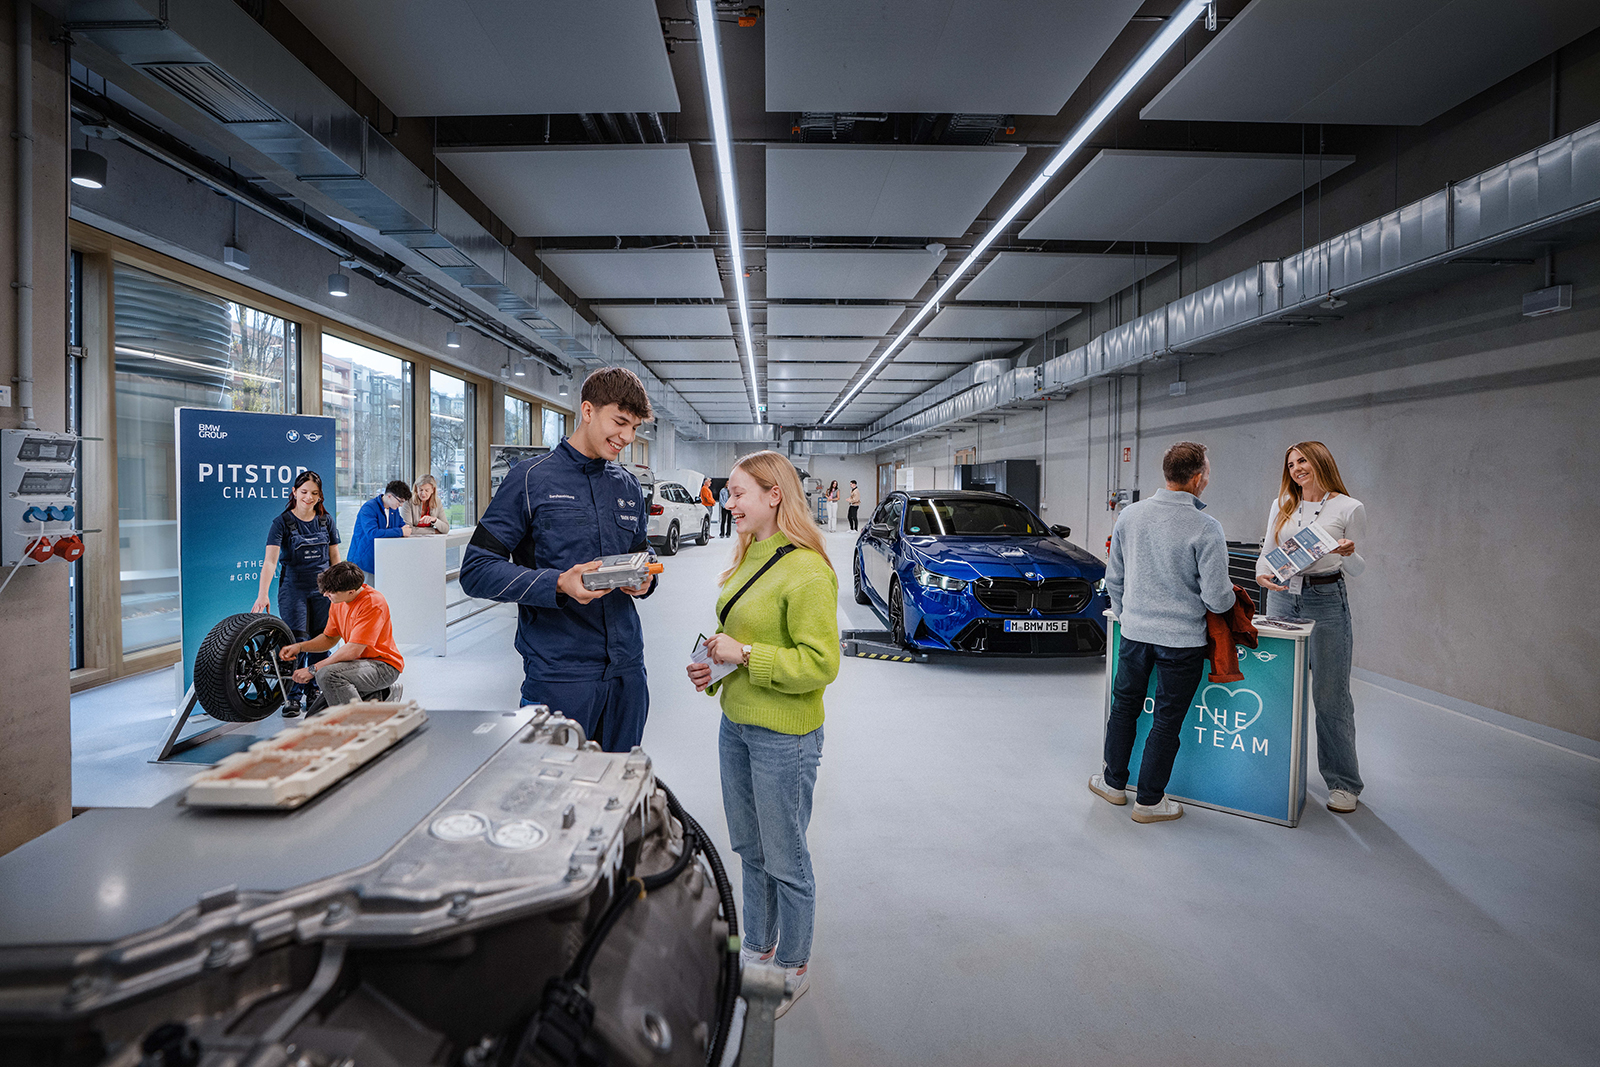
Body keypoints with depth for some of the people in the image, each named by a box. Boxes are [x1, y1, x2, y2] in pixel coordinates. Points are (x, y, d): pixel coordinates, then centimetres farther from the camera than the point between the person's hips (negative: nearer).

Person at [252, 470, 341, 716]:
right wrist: (262, 594, -30)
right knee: (296, 642, -7)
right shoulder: (282, 522, -8)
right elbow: (270, 561, -19)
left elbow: (335, 558, 10)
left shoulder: (326, 520, 4)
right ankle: (293, 696, 3)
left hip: (323, 587, 3)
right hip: (293, 587, -3)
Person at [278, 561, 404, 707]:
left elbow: (353, 650, -27)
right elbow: (330, 638, 20)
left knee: (327, 674, -32)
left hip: (384, 666, -9)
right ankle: (376, 697, 11)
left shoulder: (373, 603, -24)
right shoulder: (339, 601, 4)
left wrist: (313, 669, -21)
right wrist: (300, 646, 3)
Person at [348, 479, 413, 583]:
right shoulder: (369, 508, -17)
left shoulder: (394, 508, 9)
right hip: (364, 562, -7)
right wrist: (400, 532, -27)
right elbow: (372, 533, -30)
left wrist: (406, 529, -8)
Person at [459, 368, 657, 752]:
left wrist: (644, 579, -4)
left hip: (626, 670, 5)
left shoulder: (629, 486, 11)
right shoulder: (532, 478, -6)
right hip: (559, 674, -5)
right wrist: (558, 584, -23)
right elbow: (476, 570, -9)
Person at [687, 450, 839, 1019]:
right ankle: (757, 949, 42)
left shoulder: (807, 571, -20)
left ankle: (792, 969, 31)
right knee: (749, 849, 22)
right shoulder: (748, 558, 8)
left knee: (785, 860, 9)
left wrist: (745, 655, -22)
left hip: (784, 736, -8)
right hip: (735, 724, 9)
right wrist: (715, 669, 5)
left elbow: (820, 663, -23)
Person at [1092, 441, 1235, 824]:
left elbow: (1114, 577, 7)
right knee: (1167, 720, 9)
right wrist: (1230, 596, 8)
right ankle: (1149, 801, 21)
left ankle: (1114, 782, 33)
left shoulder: (1130, 515, -2)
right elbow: (1216, 598, -15)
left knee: (1124, 707, 19)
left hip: (1134, 631, 4)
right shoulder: (1206, 529, -17)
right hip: (1182, 639, -4)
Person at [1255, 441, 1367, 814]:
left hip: (1326, 601, -4)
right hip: (1282, 597, 4)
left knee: (1330, 695, -1)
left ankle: (1343, 782, 11)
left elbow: (1357, 569, 2)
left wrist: (1348, 553, -21)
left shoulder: (1350, 508, -1)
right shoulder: (1281, 506, 10)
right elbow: (1267, 550, 11)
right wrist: (1261, 574, -10)